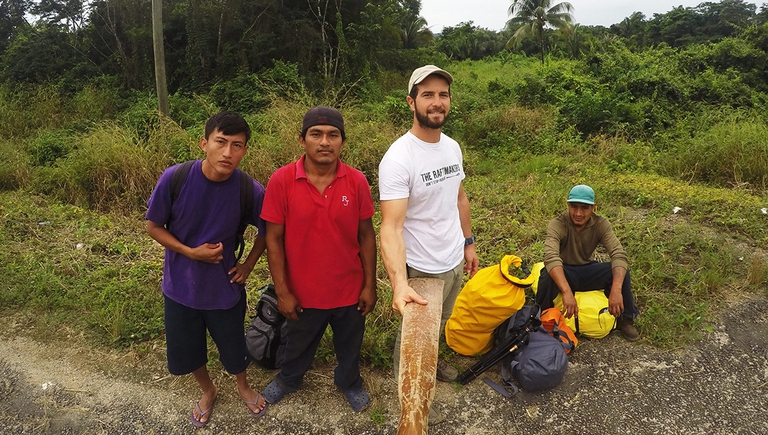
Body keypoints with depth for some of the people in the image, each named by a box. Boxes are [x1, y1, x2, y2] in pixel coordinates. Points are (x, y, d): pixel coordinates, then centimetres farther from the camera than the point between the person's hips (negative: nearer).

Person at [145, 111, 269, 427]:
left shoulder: (251, 191, -21)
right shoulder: (174, 179, -22)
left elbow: (266, 231, -1)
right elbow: (153, 226, -8)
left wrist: (248, 266, -4)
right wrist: (191, 252, -19)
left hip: (224, 289, -1)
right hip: (180, 286, 1)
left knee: (234, 348, 17)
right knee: (186, 352, 20)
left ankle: (243, 386, 53)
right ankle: (208, 391, 52)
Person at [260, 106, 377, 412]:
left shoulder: (357, 181, -13)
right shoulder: (281, 180, -17)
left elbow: (366, 235, -4)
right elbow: (273, 239, -11)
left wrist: (370, 285, -3)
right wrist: (282, 292, -10)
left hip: (349, 291, 1)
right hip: (303, 293, 0)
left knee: (349, 345, 25)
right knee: (298, 344, 26)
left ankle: (349, 382, 56)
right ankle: (289, 380, 58)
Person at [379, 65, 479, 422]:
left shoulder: (452, 147, -1)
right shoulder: (398, 158, -26)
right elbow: (391, 228, -34)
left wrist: (468, 242, 14)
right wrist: (399, 284, -47)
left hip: (455, 262, 7)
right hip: (422, 270, -7)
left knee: (439, 326, 29)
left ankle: (432, 362, 58)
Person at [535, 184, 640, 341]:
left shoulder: (601, 224, -15)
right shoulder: (557, 224, -25)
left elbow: (619, 255, -26)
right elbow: (551, 257, -41)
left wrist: (616, 289, -43)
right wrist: (567, 292, -55)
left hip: (587, 271, 3)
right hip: (564, 273, -3)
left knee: (621, 271, -24)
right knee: (548, 276, -37)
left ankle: (626, 319, 1)